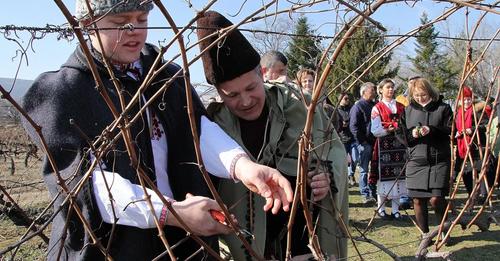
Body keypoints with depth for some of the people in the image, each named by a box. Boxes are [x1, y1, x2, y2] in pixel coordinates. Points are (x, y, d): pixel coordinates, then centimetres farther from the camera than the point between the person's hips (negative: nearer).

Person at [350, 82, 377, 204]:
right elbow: (353, 126, -11)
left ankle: (373, 193, 19)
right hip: (364, 144, -7)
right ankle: (365, 194, 3)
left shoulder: (374, 106, 16)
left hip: (374, 142, 7)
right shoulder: (358, 106, -6)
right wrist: (362, 141, -14)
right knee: (364, 170, -1)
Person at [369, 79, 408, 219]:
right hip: (384, 145, -4)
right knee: (384, 176, -3)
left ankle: (395, 209, 10)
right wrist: (390, 129, -18)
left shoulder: (400, 106, 15)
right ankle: (381, 208, 10)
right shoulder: (377, 108, 2)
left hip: (400, 144, 4)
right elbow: (375, 130, -6)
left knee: (398, 176, 3)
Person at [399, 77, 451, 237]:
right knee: (418, 200, 4)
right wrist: (412, 134, -11)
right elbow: (402, 136, 11)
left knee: (436, 199, -9)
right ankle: (425, 234, 21)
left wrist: (432, 130, -19)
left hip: (439, 161, -3)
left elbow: (450, 131, -4)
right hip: (416, 161, 3)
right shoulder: (408, 110, 11)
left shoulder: (443, 108, 3)